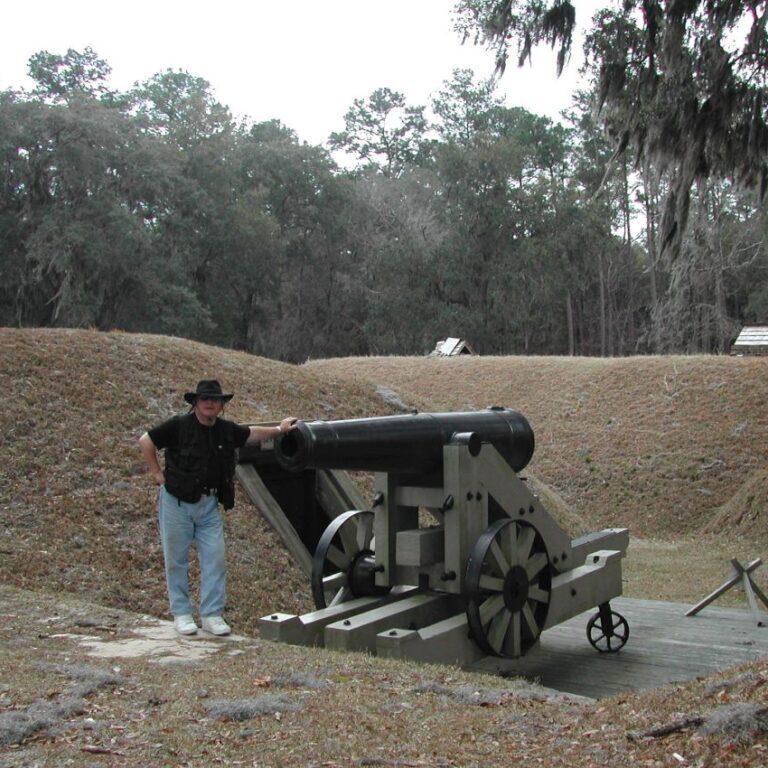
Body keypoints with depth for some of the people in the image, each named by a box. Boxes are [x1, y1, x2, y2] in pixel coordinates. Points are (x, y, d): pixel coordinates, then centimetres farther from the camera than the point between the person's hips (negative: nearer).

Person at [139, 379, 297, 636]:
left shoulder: (226, 430, 5)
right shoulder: (179, 425, -9)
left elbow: (251, 433, 23)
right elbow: (145, 441, -5)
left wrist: (279, 429, 24)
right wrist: (158, 473, -5)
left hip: (209, 504, 4)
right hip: (177, 502, -4)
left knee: (215, 558, -1)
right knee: (176, 560, 4)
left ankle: (212, 614, 8)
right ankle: (181, 614, 16)